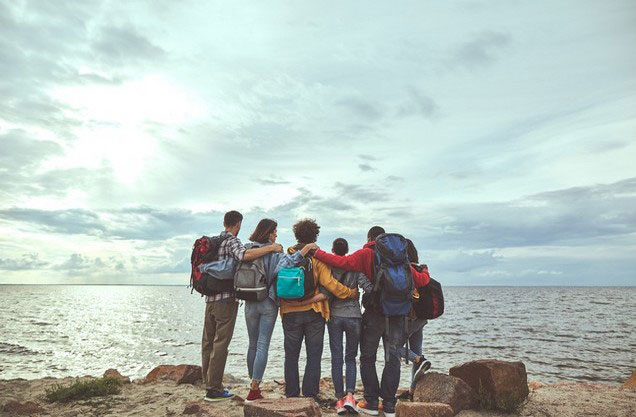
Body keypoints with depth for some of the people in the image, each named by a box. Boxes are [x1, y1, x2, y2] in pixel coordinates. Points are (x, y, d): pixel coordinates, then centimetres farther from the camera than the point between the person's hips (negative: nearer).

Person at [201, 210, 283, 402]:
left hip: (210, 298, 8)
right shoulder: (232, 241, -11)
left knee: (208, 341, 14)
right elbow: (245, 255, -32)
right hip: (227, 298, -8)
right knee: (220, 343, -2)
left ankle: (208, 382, 24)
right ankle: (214, 389, 3)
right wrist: (271, 248, -25)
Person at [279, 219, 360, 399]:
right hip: (313, 313, -2)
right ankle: (310, 396, 9)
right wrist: (351, 293, -2)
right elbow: (329, 283, -13)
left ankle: (291, 396, 17)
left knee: (291, 356, 12)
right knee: (313, 357, 8)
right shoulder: (318, 257, -7)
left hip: (290, 312, 2)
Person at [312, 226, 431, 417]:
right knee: (393, 358, 10)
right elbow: (420, 280, 9)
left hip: (374, 312, -3)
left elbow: (342, 262, -15)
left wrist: (317, 253, -7)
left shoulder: (366, 254, -1)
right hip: (397, 313, 3)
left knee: (368, 358, 11)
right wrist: (425, 272, 32)